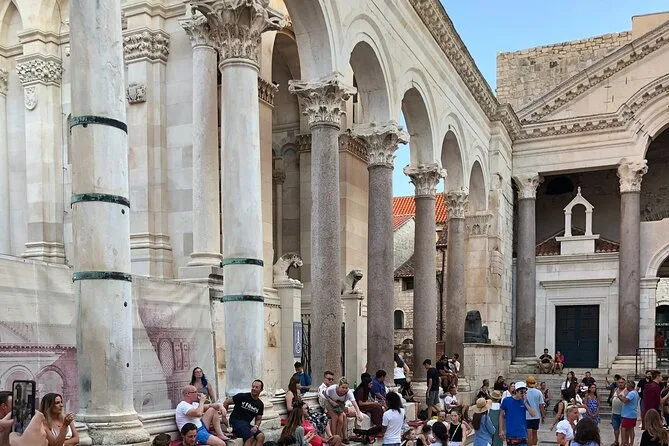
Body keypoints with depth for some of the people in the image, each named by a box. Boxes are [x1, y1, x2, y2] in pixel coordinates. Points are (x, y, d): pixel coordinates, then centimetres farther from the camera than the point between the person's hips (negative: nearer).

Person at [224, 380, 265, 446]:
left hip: (247, 424, 6)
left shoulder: (260, 404, 10)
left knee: (261, 436, -20)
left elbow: (258, 419, 15)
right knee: (250, 437, -30)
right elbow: (226, 402, -1)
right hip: (236, 421, -6)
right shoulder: (242, 396, -6)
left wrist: (256, 426, -7)